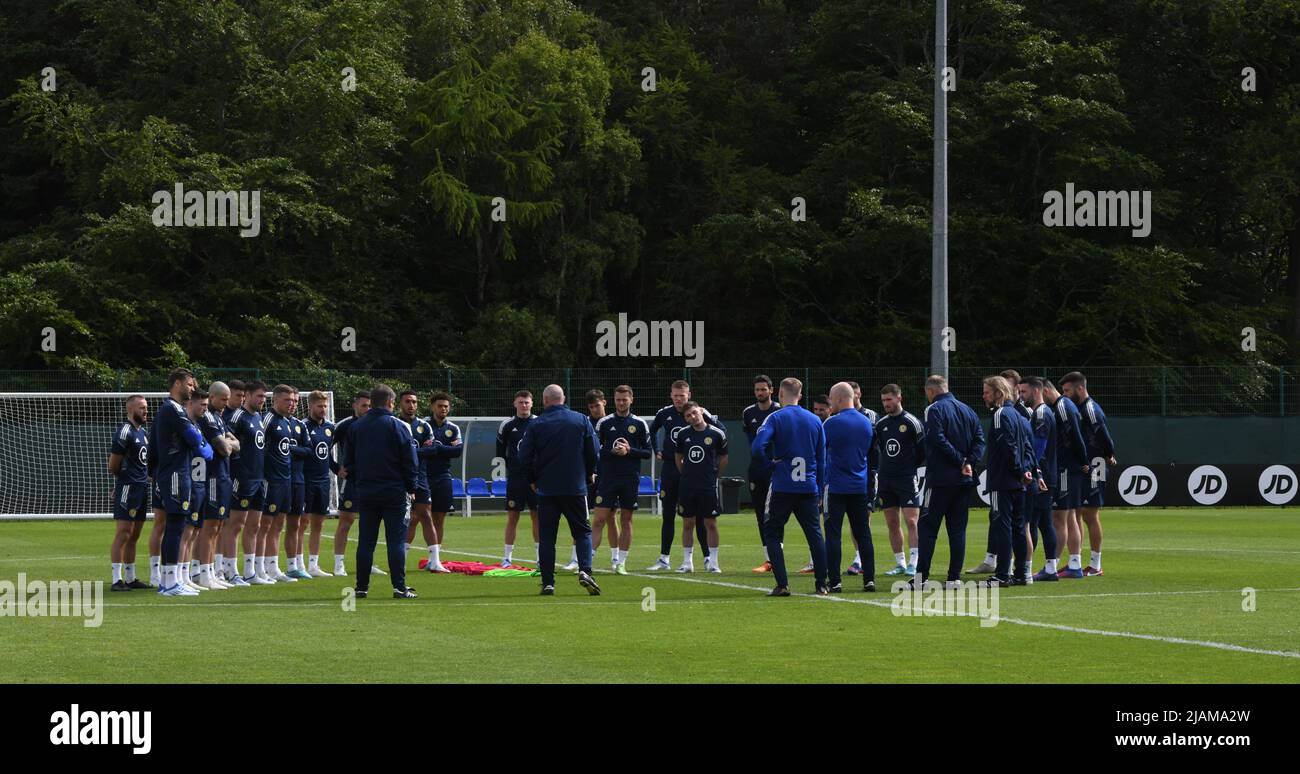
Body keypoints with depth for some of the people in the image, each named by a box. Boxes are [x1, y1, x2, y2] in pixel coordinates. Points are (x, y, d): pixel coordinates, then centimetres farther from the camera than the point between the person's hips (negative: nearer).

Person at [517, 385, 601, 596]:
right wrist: (589, 474, 20)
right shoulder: (581, 420, 0)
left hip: (546, 489, 0)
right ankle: (585, 571, -13)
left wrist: (532, 480, 13)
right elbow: (593, 451, 3)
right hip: (576, 488, 0)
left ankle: (548, 583, 1)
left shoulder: (535, 425, -3)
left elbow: (524, 457, -3)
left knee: (546, 537, 5)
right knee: (583, 531, 9)